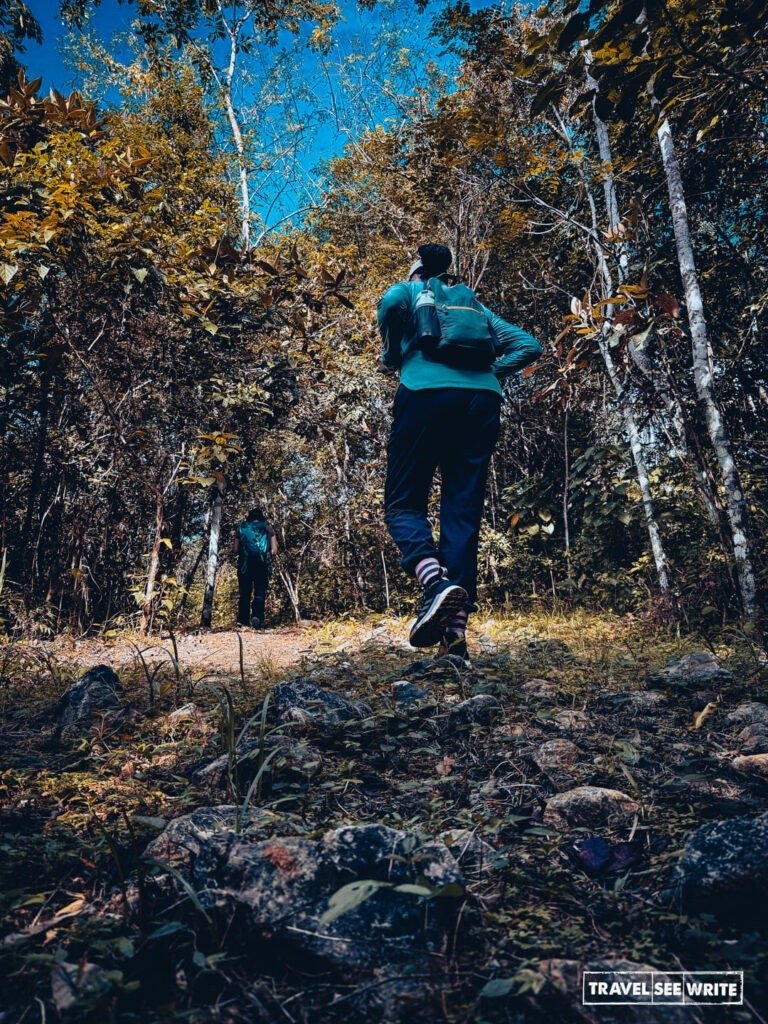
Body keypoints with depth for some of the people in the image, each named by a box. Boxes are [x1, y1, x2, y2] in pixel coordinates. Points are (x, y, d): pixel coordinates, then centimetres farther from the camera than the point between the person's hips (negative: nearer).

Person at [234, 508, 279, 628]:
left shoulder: (242, 527, 12)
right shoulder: (267, 528, 9)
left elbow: (236, 549, 8)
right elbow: (274, 551, 3)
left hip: (244, 564, 1)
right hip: (262, 564, -1)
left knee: (244, 593, 8)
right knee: (260, 592, 0)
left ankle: (243, 620, 3)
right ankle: (257, 616, -21)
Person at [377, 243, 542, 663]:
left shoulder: (410, 290, 21)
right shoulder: (474, 304, 32)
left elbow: (390, 302, -5)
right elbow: (529, 345, 24)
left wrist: (390, 357, 8)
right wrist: (489, 372, 20)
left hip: (427, 393, -4)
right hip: (482, 401, 4)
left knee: (403, 504, 4)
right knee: (463, 514, 1)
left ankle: (436, 581, -26)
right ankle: (456, 635, -7)